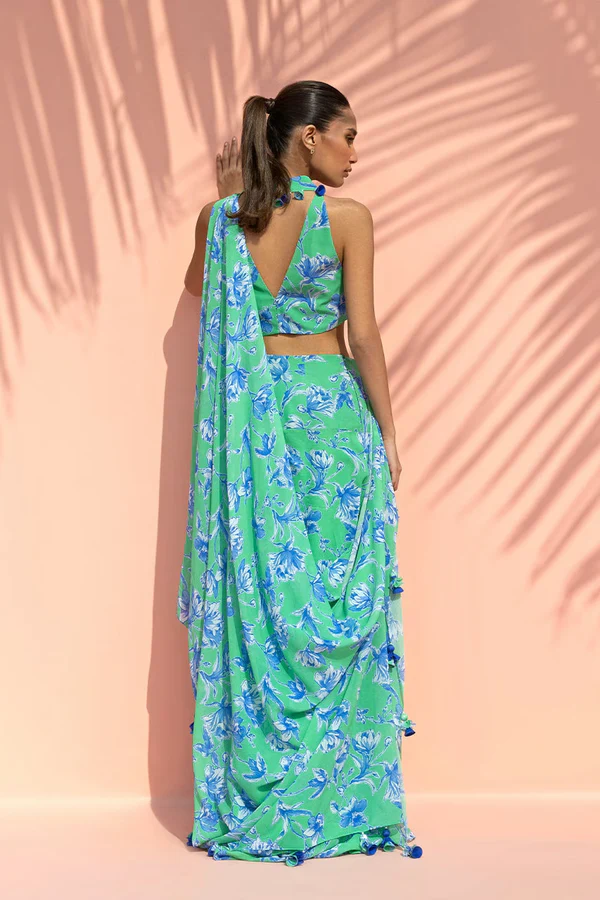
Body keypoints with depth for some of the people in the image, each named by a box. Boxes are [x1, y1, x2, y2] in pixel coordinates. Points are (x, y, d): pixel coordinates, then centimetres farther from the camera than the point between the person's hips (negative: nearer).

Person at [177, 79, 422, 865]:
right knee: (339, 604, 5)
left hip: (248, 419, 4)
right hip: (329, 410, -3)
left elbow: (197, 286, 23)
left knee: (251, 597, 8)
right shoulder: (348, 219, -9)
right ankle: (347, 803, 12)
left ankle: (249, 805, 15)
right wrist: (388, 431, 0)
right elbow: (363, 335, -9)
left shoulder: (220, 218, 2)